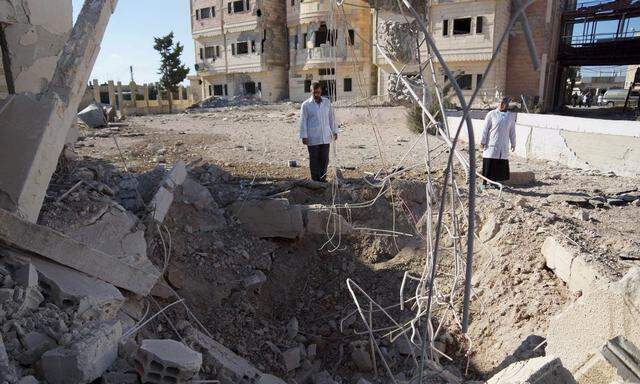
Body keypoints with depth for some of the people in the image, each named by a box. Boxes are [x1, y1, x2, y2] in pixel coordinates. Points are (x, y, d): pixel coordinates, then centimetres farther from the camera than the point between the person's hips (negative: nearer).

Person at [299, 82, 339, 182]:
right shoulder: (306, 104, -3)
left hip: (325, 137, 3)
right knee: (314, 159, 3)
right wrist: (304, 136, -7)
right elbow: (303, 121, -3)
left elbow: (331, 117, 13)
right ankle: (315, 180, 11)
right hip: (312, 138, -3)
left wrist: (334, 131, 12)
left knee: (325, 159, 6)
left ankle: (323, 179, 17)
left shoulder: (327, 102, 7)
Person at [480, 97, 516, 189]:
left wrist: (513, 143, 13)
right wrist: (483, 141, -5)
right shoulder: (491, 114, -1)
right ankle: (484, 183, 4)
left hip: (503, 146, 4)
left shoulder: (511, 116, 9)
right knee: (488, 164, -5)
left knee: (501, 164, 3)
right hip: (491, 144, -3)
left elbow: (512, 131, 13)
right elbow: (485, 129, -1)